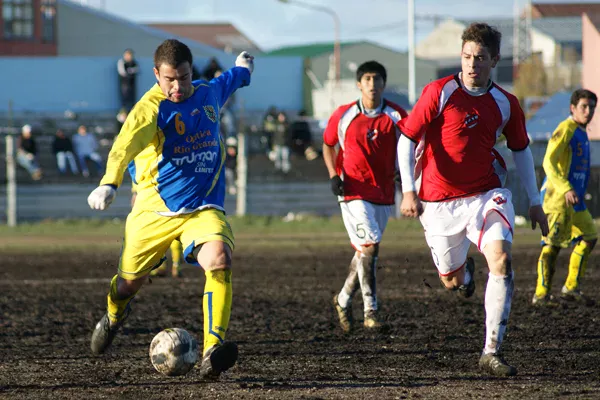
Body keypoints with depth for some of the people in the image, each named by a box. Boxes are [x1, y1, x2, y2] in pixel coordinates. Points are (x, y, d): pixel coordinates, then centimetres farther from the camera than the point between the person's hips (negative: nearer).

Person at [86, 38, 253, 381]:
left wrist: (243, 68, 53)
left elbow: (228, 82, 32)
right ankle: (115, 316, 50)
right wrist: (109, 184, -52)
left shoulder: (209, 93, 5)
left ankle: (213, 352, -34)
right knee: (129, 282, 12)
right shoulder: (151, 108, -16)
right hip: (155, 210, -2)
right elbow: (126, 144, -34)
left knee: (220, 259, -28)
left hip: (203, 207, 2)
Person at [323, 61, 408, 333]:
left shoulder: (396, 115, 1)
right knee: (369, 246, -17)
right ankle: (370, 311, -14)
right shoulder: (343, 115, -1)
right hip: (354, 191, -3)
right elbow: (328, 145, 13)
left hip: (384, 193, 3)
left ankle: (343, 299, 32)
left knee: (364, 251, 10)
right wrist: (334, 176, -1)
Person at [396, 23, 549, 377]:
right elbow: (407, 140, -8)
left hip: (486, 194, 1)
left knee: (501, 258, -24)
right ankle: (465, 268, 51)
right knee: (451, 281, 9)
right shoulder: (439, 93, -9)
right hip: (439, 201, -1)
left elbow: (521, 150, 16)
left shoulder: (506, 104, 1)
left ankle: (492, 351, -21)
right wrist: (409, 191, -19)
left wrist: (535, 202, 15)